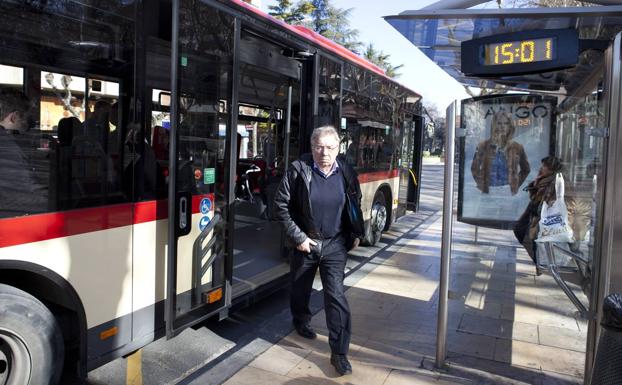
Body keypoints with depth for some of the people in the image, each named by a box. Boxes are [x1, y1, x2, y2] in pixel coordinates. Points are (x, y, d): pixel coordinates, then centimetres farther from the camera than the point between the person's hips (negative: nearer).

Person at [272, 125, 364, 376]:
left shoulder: (346, 173, -3)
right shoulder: (298, 171, -14)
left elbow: (355, 205, 13)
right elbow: (281, 206, -11)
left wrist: (356, 234, 10)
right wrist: (298, 237, -13)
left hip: (335, 245, 1)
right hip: (305, 242, 0)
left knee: (336, 295, -5)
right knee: (300, 288, 20)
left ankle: (339, 353, 3)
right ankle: (301, 321, 50)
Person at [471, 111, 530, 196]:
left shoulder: (517, 147, 4)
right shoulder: (484, 146, 2)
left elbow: (526, 169, 16)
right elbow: (474, 167, 11)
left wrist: (516, 185, 7)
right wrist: (481, 184, 3)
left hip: (508, 192, 0)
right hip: (488, 193, 0)